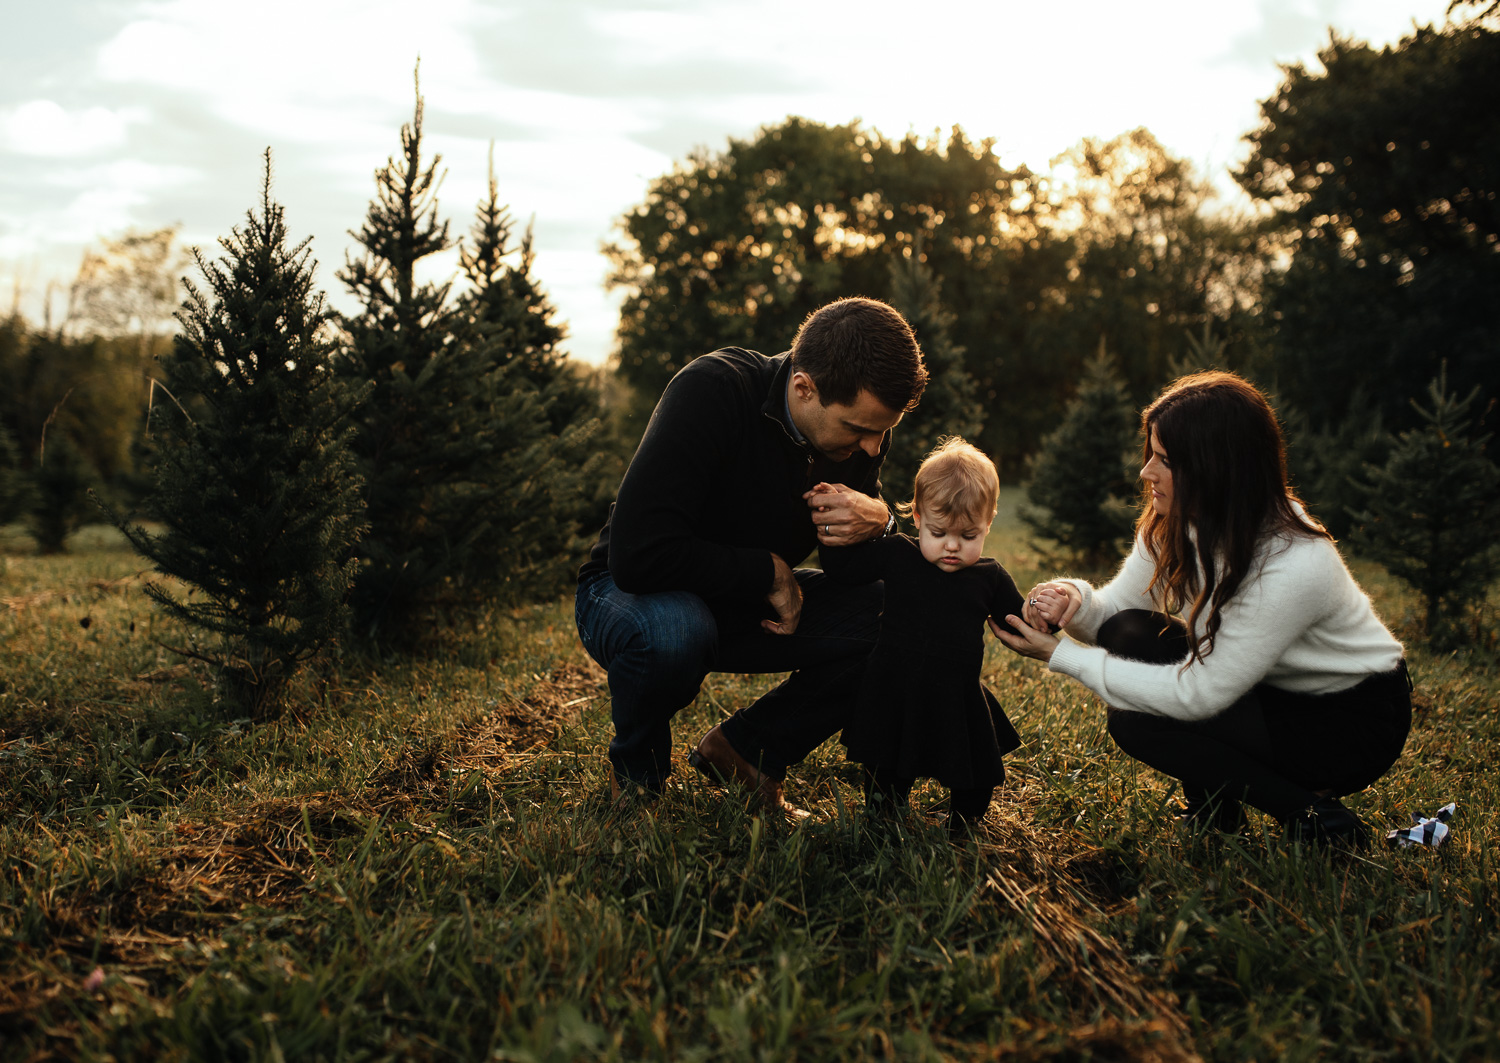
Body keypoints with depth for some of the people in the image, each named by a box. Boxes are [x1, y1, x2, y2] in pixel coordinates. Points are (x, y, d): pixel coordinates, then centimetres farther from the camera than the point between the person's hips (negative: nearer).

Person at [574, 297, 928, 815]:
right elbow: (638, 554, -37)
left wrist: (879, 520, -25)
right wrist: (770, 572, -26)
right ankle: (637, 769, -7)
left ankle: (747, 748, -1)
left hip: (748, 604, 5)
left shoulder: (861, 424, -11)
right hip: (633, 595, -5)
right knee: (671, 631, -41)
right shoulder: (711, 391, -30)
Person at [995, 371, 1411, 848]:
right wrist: (1078, 603, -29)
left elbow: (1197, 696, -31)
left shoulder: (1294, 566, -34)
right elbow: (1118, 606, -3)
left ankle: (1314, 816, -6)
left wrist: (1061, 657, -28)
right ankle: (1214, 808, 2)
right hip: (1271, 690, 8)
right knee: (1131, 633, -15)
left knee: (1134, 722, -22)